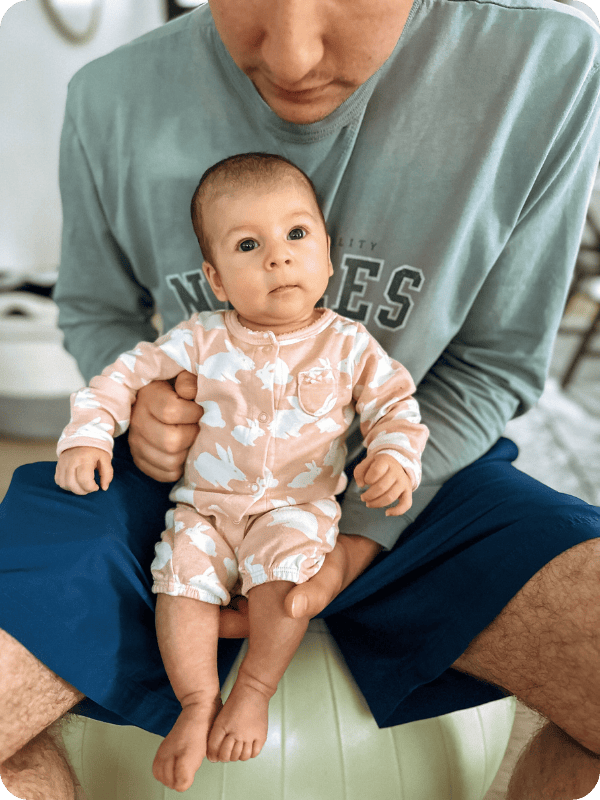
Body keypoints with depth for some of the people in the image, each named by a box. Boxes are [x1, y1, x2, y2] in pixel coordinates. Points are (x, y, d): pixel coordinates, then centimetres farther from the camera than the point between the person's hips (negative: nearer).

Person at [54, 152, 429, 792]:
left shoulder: (348, 344, -4)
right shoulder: (202, 339, -3)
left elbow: (394, 404, 1)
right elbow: (129, 372, 2)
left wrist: (395, 459, -17)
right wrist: (87, 434, -8)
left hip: (300, 505, -1)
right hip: (207, 502, 2)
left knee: (283, 569, -25)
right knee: (182, 574, -17)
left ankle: (255, 688, -1)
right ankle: (199, 701, 2)